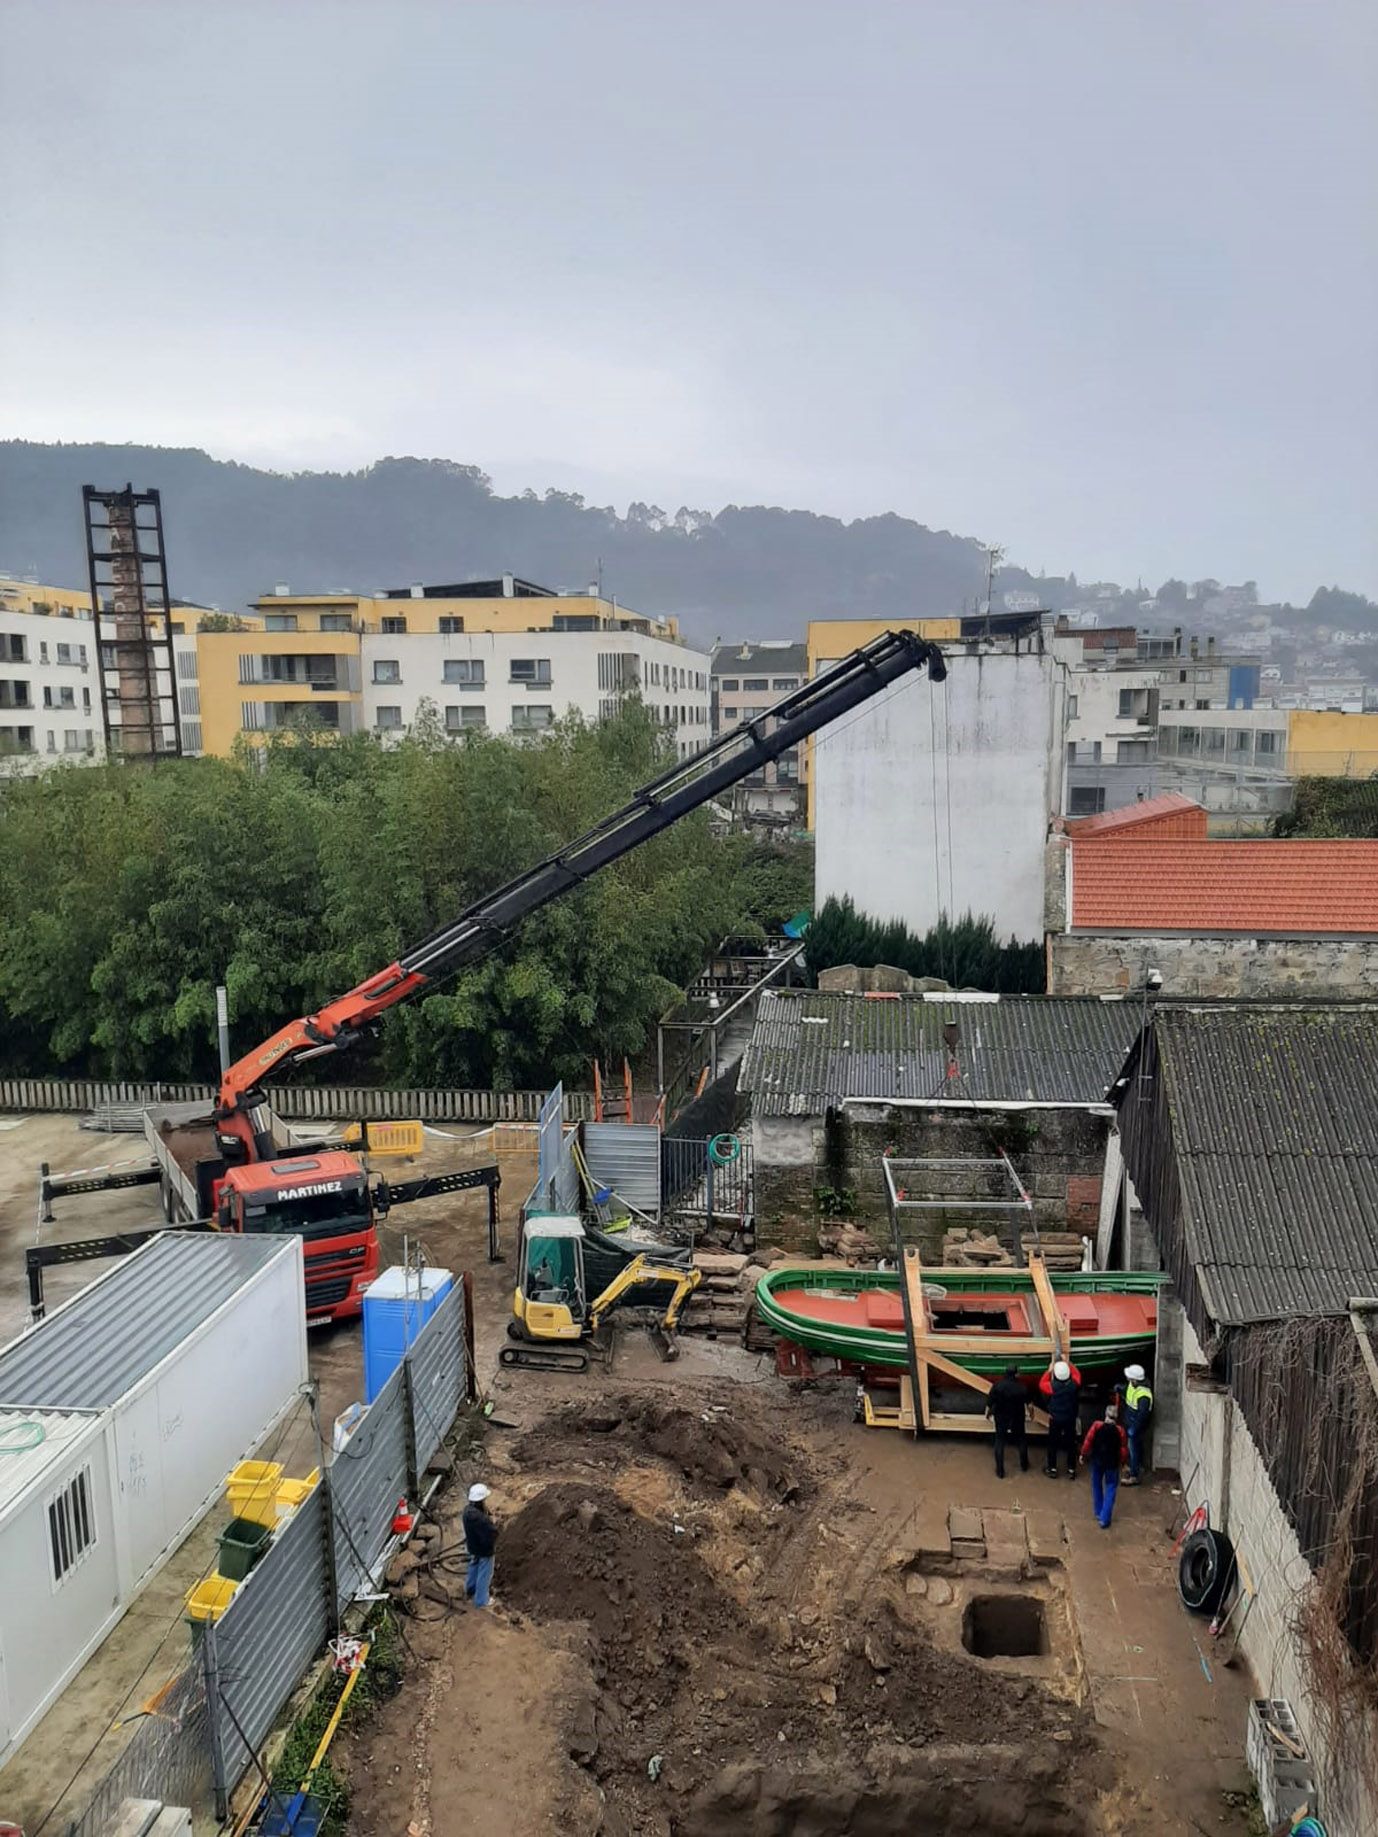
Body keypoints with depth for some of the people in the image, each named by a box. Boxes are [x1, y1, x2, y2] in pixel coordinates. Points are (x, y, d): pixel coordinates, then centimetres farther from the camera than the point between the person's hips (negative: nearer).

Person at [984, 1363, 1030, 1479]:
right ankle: (1024, 1466, 38)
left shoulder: (997, 1385, -20)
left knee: (999, 1442, 13)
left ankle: (1000, 1471, 15)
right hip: (1017, 1420, 0)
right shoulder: (1021, 1388, -20)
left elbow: (989, 1402, -13)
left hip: (1001, 1418, 0)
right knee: (1021, 1441, 24)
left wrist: (987, 1413, 7)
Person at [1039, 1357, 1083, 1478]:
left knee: (1053, 1443, 15)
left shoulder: (1052, 1386, -24)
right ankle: (1071, 1470, 24)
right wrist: (1068, 1363, 9)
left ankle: (1052, 1469, 24)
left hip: (1055, 1419, -2)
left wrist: (1049, 1370, 0)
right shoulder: (1074, 1384, -18)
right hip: (1070, 1419, 2)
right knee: (1071, 1443, 16)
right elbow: (1077, 1373, 5)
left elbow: (1042, 1383, -2)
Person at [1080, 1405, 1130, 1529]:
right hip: (1112, 1463, -1)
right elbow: (1124, 1449, -7)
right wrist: (1123, 1462, 11)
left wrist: (1083, 1454, 5)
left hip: (1097, 1460, 1)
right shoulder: (1120, 1430, -14)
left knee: (1097, 1486, 22)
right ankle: (1104, 1519, 2)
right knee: (1110, 1489, 9)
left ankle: (1099, 1513, 31)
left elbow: (1088, 1441, -10)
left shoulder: (1096, 1425, -15)